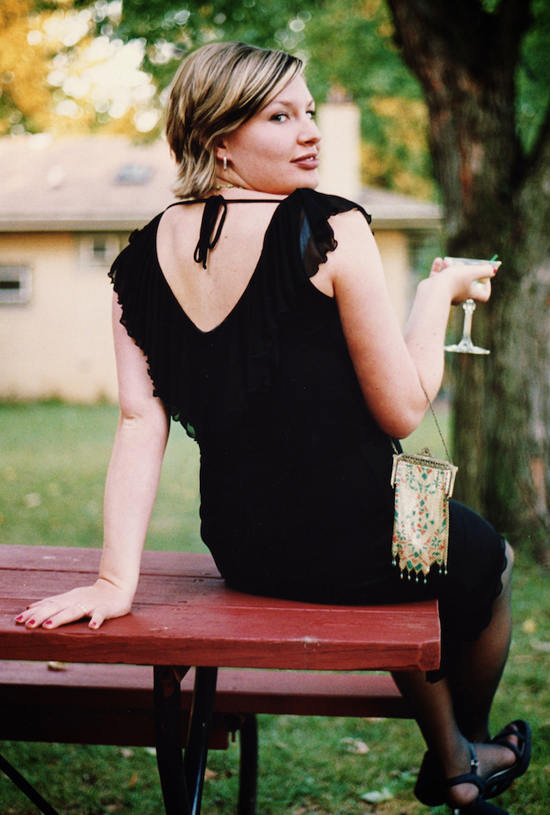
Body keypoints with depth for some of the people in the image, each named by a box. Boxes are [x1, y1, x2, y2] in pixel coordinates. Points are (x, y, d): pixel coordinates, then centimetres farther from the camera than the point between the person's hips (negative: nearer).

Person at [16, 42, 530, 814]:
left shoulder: (145, 254, -1)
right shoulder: (328, 231, -19)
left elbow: (141, 421, -7)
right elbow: (402, 411, -17)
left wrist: (117, 578, -7)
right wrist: (439, 291, -2)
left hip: (240, 552, 6)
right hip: (355, 543, -6)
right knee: (489, 559, 30)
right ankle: (474, 745, 55)